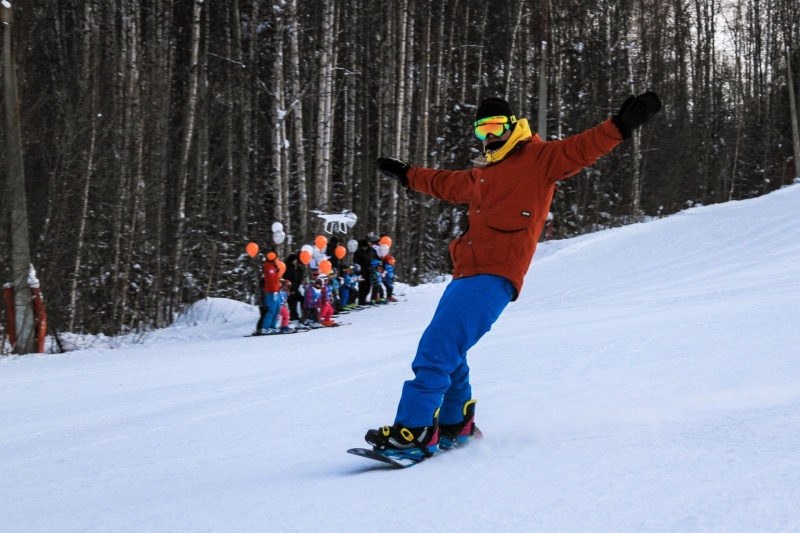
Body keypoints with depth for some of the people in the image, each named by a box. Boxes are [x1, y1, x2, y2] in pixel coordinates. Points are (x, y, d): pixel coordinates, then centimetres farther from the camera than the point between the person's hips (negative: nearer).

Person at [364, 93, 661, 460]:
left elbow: (581, 149, -9)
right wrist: (408, 175, 55)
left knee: (436, 349, -18)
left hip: (495, 277, -9)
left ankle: (414, 432, -19)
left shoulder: (538, 158, 3)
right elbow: (447, 184, 44)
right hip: (466, 274, 9)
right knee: (446, 353, 14)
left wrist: (621, 125, -23)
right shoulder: (483, 173, 26)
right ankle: (455, 425, 30)